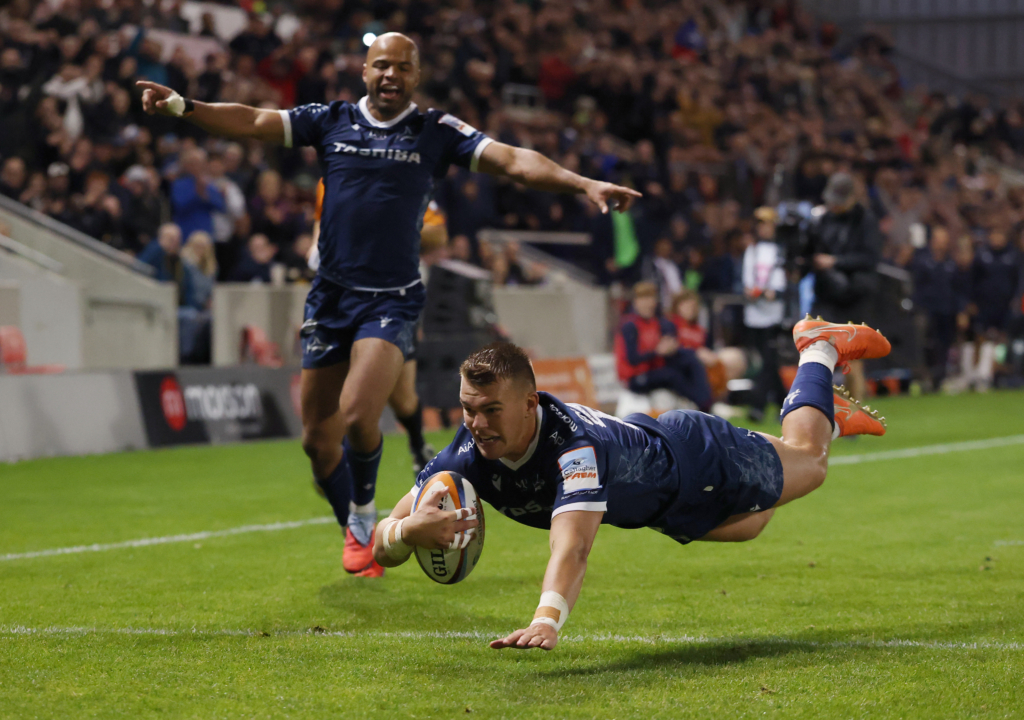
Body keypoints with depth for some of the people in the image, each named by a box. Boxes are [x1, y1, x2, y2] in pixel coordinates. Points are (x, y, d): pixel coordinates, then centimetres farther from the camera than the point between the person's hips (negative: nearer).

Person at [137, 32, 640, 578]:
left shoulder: (436, 132, 0)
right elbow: (252, 123, 0)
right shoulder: (331, 121, 5)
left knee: (357, 416, -22)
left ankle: (365, 516, 5)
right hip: (330, 296, 3)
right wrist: (180, 106, -14)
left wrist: (583, 184, -21)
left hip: (392, 301, -3)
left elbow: (512, 160, -8)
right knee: (317, 440, 6)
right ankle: (356, 533, 29)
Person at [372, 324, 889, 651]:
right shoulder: (469, 455, -32)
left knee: (807, 461, 25)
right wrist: (407, 531, -57)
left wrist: (546, 621, -83)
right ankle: (831, 415, 59)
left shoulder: (576, 446, -49)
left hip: (696, 460, -6)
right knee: (745, 527, 36)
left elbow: (572, 545, -65)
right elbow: (382, 545, -32)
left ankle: (820, 349, 50)